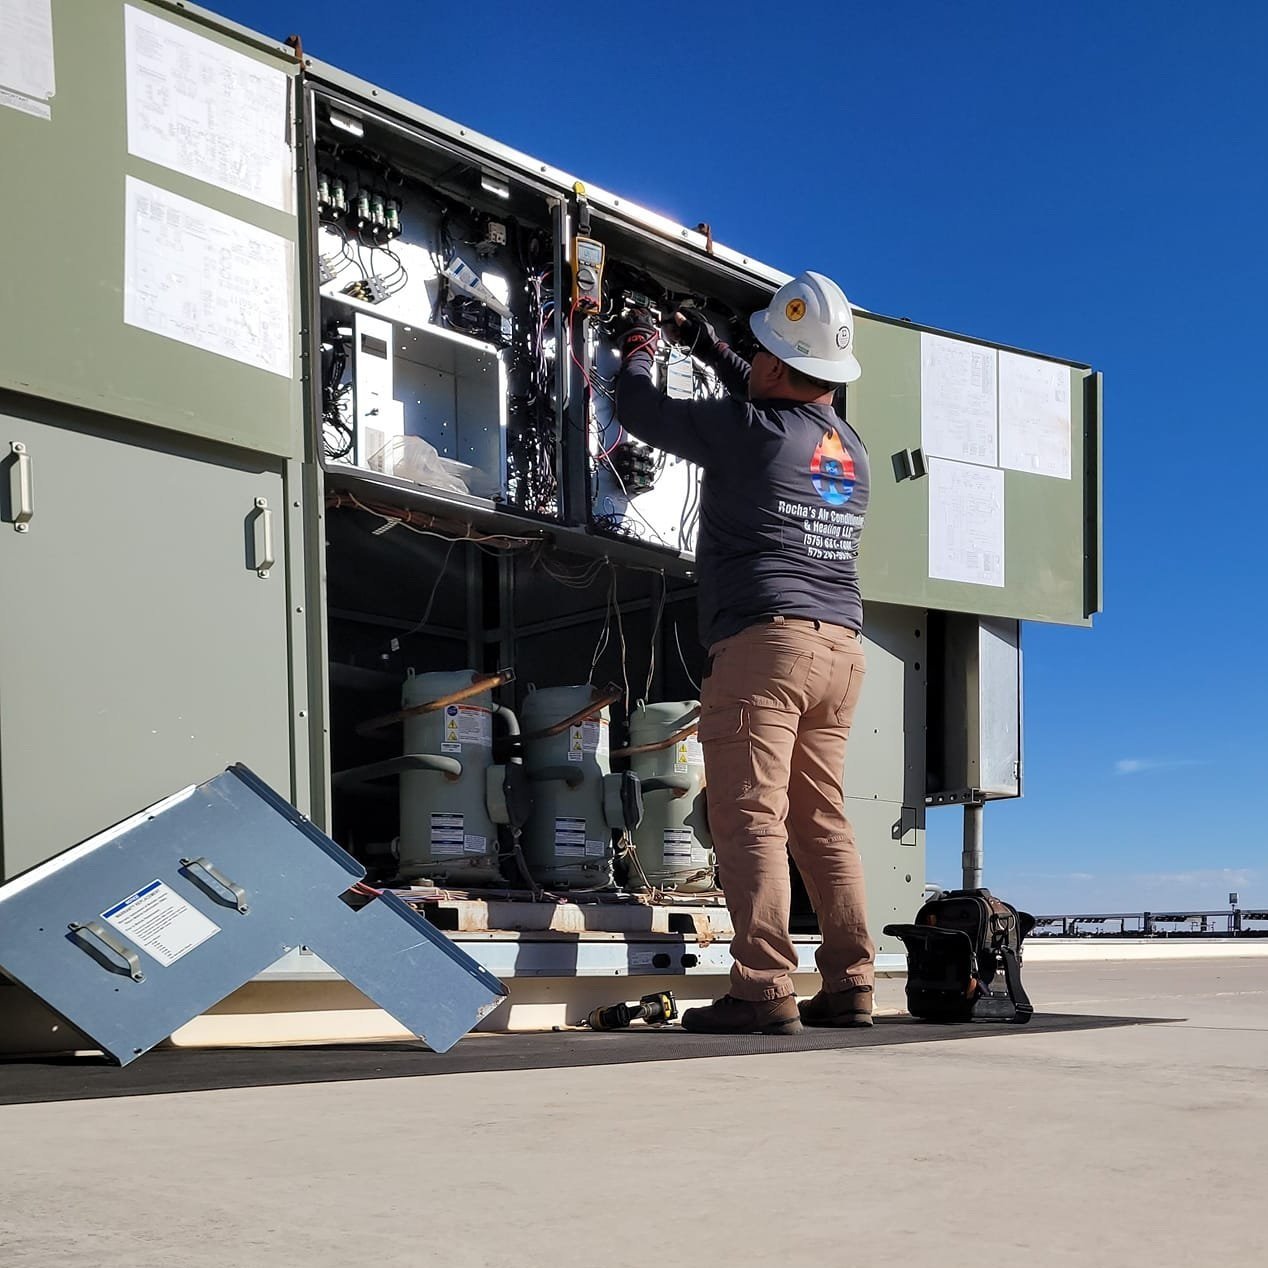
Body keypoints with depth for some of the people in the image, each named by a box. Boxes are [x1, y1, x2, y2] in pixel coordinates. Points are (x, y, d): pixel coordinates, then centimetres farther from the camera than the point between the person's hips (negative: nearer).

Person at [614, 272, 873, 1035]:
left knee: (753, 819, -8)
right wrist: (708, 348, 44)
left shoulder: (746, 430, -5)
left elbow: (640, 410, 8)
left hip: (766, 639, -7)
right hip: (842, 646, 8)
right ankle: (850, 987, 9)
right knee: (824, 823, 10)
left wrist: (640, 349, 28)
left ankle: (766, 991, -13)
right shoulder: (852, 448, 17)